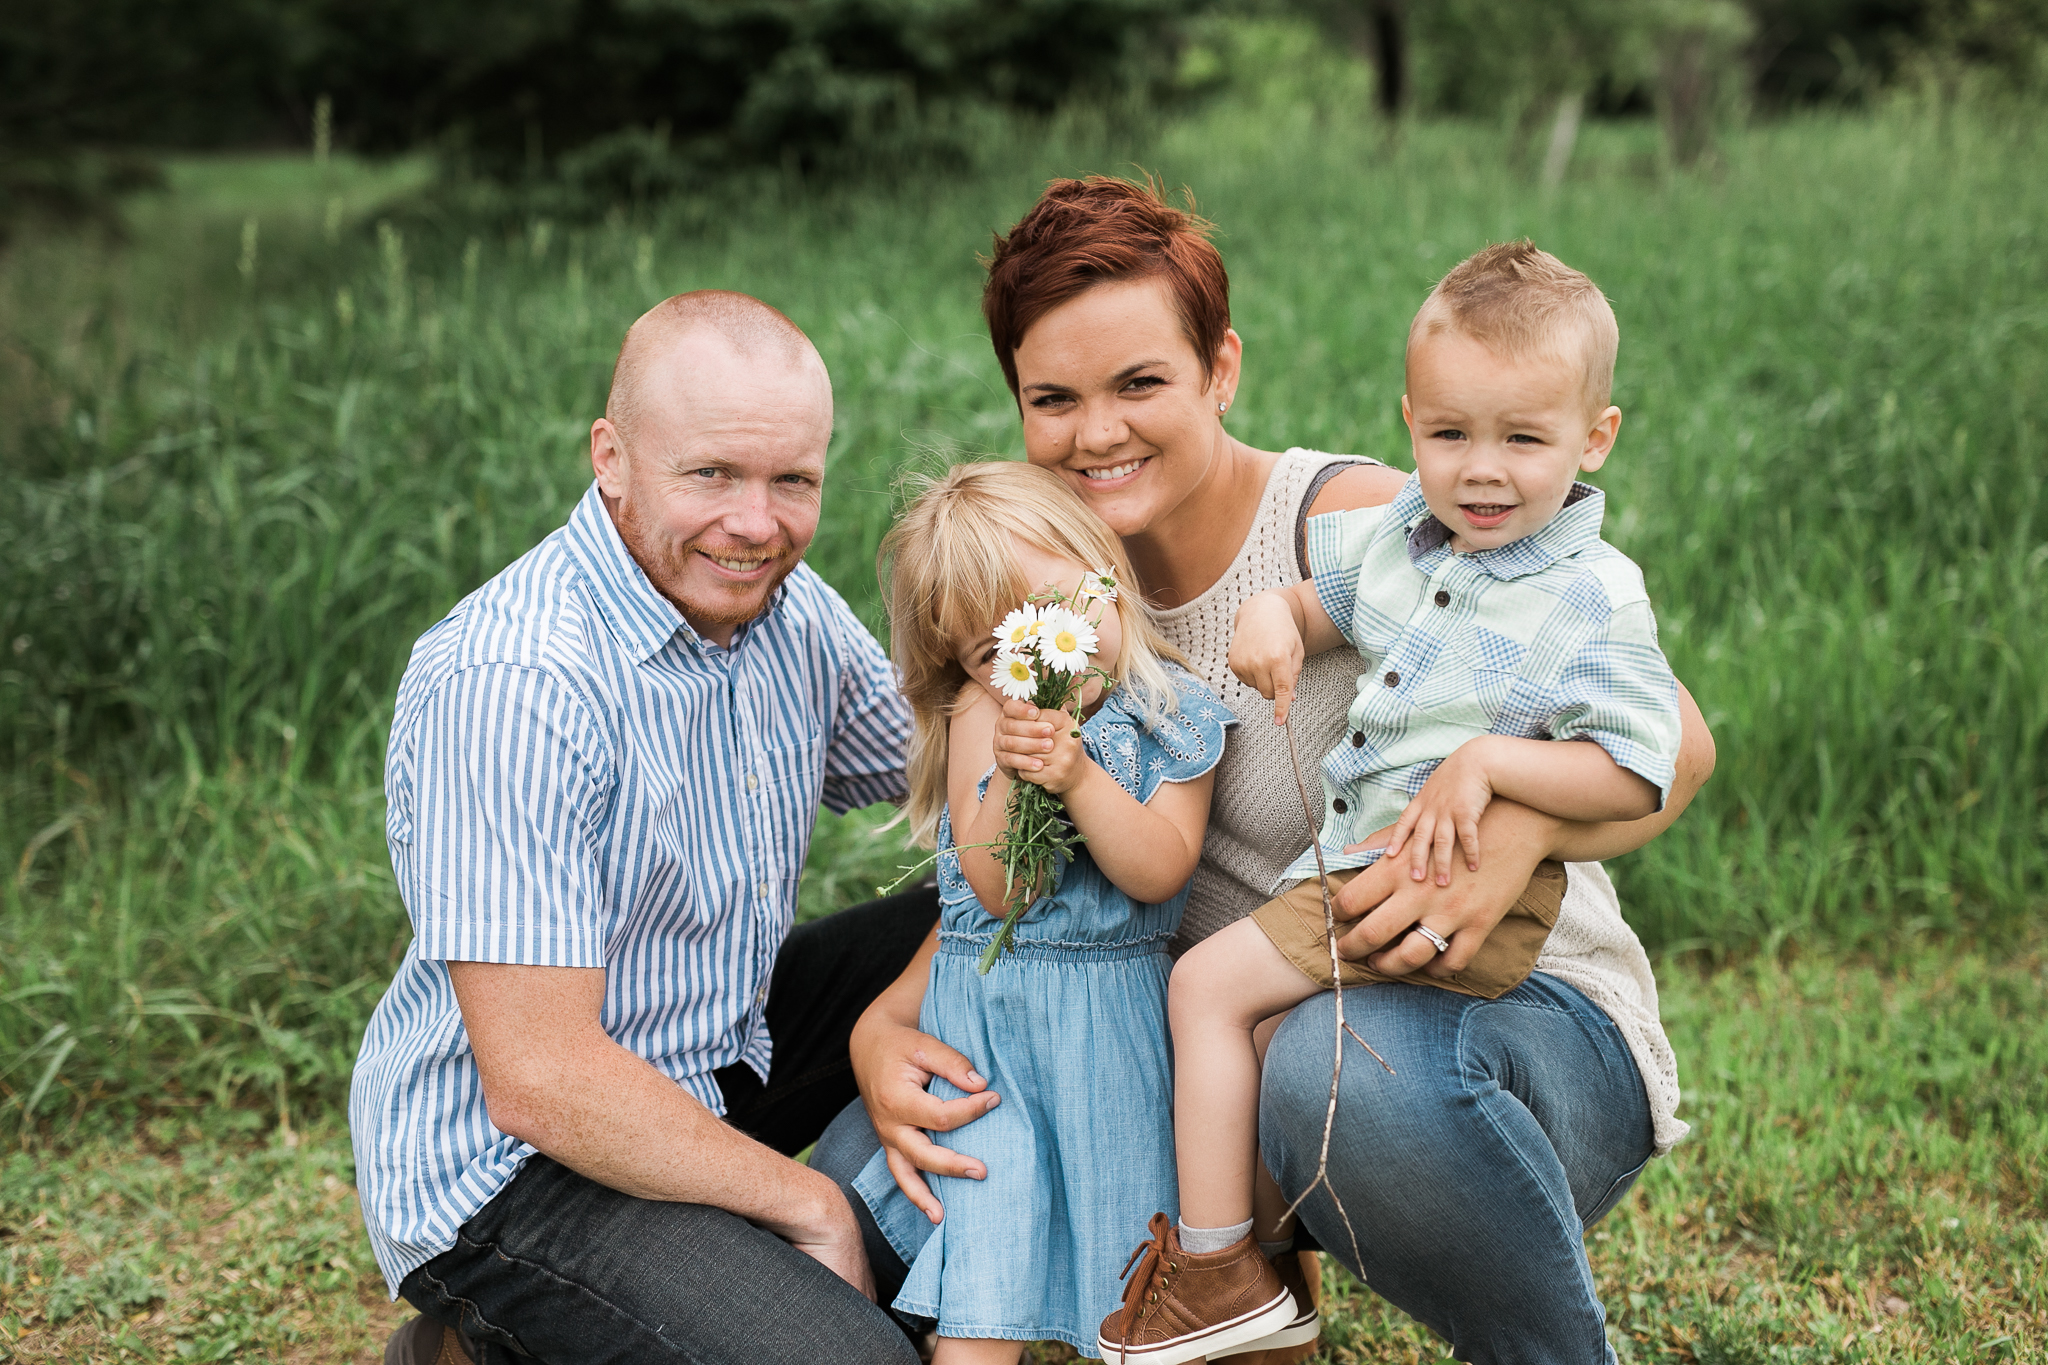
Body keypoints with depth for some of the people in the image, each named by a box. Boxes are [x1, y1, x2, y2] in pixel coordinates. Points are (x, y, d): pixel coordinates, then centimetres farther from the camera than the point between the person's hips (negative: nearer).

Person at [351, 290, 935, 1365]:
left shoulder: (790, 607, -2)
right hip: (505, 1166, -8)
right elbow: (537, 1083, -28)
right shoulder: (508, 683, -28)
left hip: (717, 1056, 8)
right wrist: (802, 1202, -17)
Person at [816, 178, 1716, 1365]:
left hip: (1524, 1023, -5)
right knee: (863, 1178, -10)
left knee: (1342, 1060, -41)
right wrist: (884, 1027, -11)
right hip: (1234, 1058, 6)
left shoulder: (1351, 524, -16)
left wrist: (1515, 827, -36)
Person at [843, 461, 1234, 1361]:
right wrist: (1013, 780, -26)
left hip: (1110, 1014, 0)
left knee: (1109, 1212, 9)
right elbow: (994, 889, -11)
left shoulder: (1172, 712, -4)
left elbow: (1158, 872, -14)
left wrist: (1077, 776, -23)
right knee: (986, 1230, -4)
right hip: (984, 1009, 0)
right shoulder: (979, 716, -4)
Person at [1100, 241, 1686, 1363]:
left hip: (1461, 887, -8)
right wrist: (1271, 617, 3)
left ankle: (1211, 1272, -1)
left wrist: (1489, 760, -25)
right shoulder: (1399, 535, 8)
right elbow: (1324, 599, 26)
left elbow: (1637, 774, -15)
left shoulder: (1594, 601, -11)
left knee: (1210, 983, -12)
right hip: (1354, 867, 8)